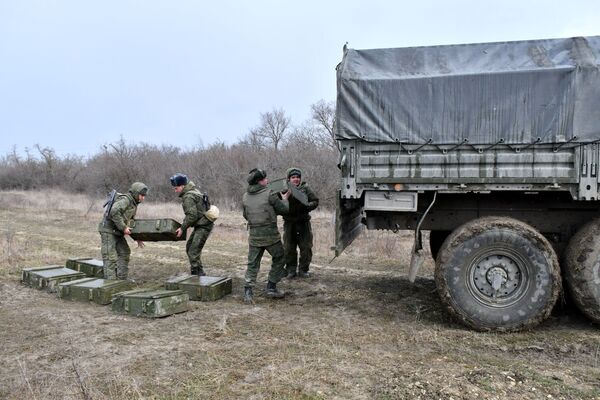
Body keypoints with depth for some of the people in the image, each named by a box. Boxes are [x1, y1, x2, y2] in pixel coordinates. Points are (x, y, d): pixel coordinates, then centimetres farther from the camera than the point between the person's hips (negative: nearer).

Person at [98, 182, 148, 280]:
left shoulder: (134, 204, 14)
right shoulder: (125, 200, -16)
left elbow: (130, 222, 22)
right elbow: (114, 212, -32)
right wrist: (123, 227, -27)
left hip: (117, 232, 10)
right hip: (108, 230, -10)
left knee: (124, 252, 8)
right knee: (110, 257, -8)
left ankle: (121, 279, 14)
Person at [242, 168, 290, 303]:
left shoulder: (245, 196, 5)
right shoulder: (270, 193, -11)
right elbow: (283, 210, -5)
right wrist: (285, 199, 12)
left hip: (254, 235, 4)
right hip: (270, 234, -4)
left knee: (252, 264, 11)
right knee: (279, 260, 15)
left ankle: (248, 291, 2)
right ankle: (271, 287, 16)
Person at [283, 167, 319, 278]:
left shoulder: (306, 189, 2)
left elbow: (315, 201, 2)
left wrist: (307, 206, -17)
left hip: (304, 223, 1)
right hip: (289, 224, 0)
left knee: (306, 248, 4)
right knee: (289, 249, 6)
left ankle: (303, 270, 18)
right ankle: (291, 270, 19)